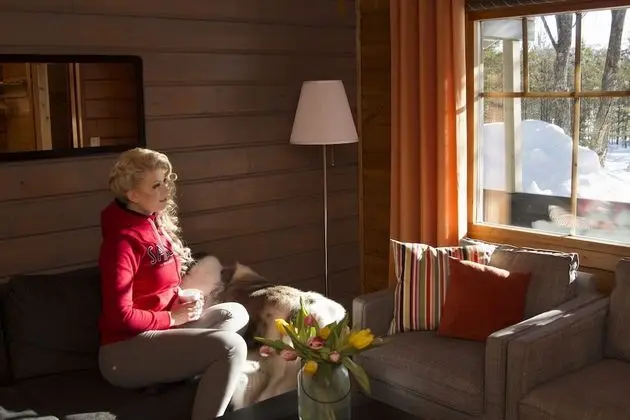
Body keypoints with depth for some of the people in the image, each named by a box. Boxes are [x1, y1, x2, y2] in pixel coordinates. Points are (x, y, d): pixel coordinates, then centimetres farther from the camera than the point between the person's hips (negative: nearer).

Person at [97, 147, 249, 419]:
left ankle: (167, 372, -8)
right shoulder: (123, 240, -19)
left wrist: (183, 299, 2)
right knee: (230, 346, -23)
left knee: (235, 313, 6)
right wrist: (172, 317, -12)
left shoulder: (156, 223, 9)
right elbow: (120, 317, -23)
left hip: (158, 331, 10)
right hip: (125, 352, -10)